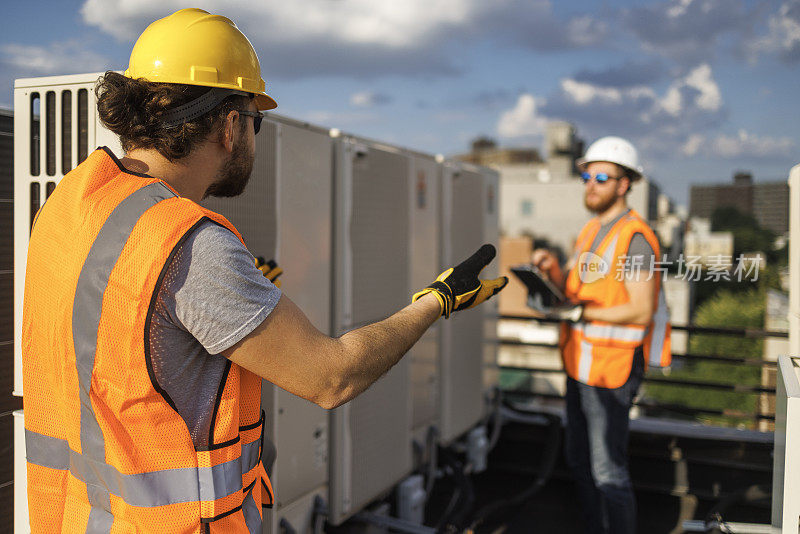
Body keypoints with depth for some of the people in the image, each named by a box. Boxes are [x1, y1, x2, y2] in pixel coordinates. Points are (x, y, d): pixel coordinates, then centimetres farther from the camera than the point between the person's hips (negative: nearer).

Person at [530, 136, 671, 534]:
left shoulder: (635, 237, -16)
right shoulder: (592, 230, 12)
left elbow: (640, 311, -21)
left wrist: (580, 314, -23)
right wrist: (553, 269, -5)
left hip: (611, 369, -9)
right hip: (581, 363, 9)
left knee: (608, 471, -2)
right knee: (579, 460, 19)